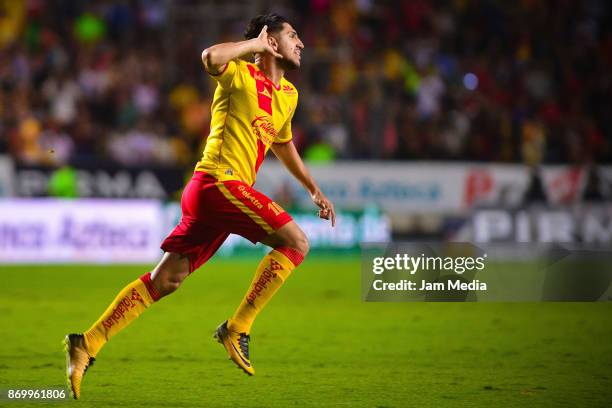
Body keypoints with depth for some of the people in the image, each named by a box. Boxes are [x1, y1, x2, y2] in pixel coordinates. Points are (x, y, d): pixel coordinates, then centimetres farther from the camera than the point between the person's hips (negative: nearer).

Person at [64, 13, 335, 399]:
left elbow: (283, 144, 38)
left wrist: (314, 189, 38)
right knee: (296, 242, -15)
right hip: (219, 182, -9)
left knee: (166, 279, 6)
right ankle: (237, 328, -12)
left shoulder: (289, 95, 20)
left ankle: (87, 344, 5)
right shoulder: (241, 75, -5)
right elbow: (211, 57, -29)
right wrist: (255, 43, -15)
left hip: (216, 192, 9)